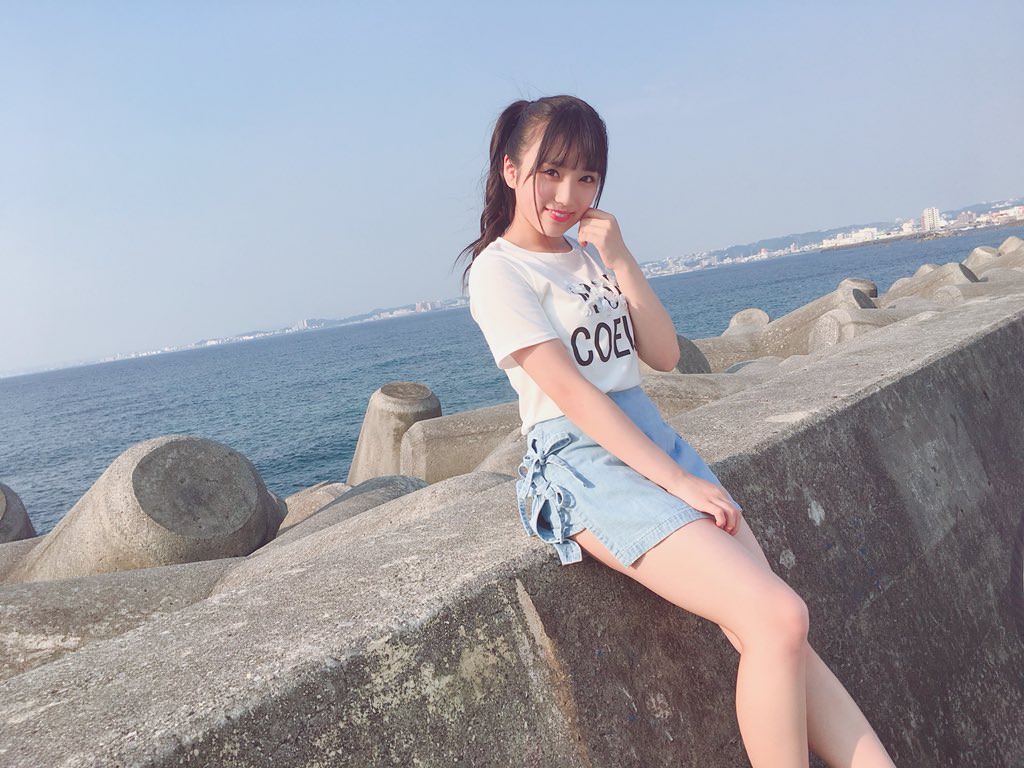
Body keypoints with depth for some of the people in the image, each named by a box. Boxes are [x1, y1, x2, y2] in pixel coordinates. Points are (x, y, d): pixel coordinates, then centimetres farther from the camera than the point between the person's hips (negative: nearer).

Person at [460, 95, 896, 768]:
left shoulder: (591, 252, 16)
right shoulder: (498, 270, -5)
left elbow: (664, 355, 9)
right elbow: (570, 391, -15)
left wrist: (620, 259, -1)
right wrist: (679, 481, -18)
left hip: (653, 436, 7)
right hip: (582, 462, -6)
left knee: (777, 631, -8)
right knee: (778, 618, -20)